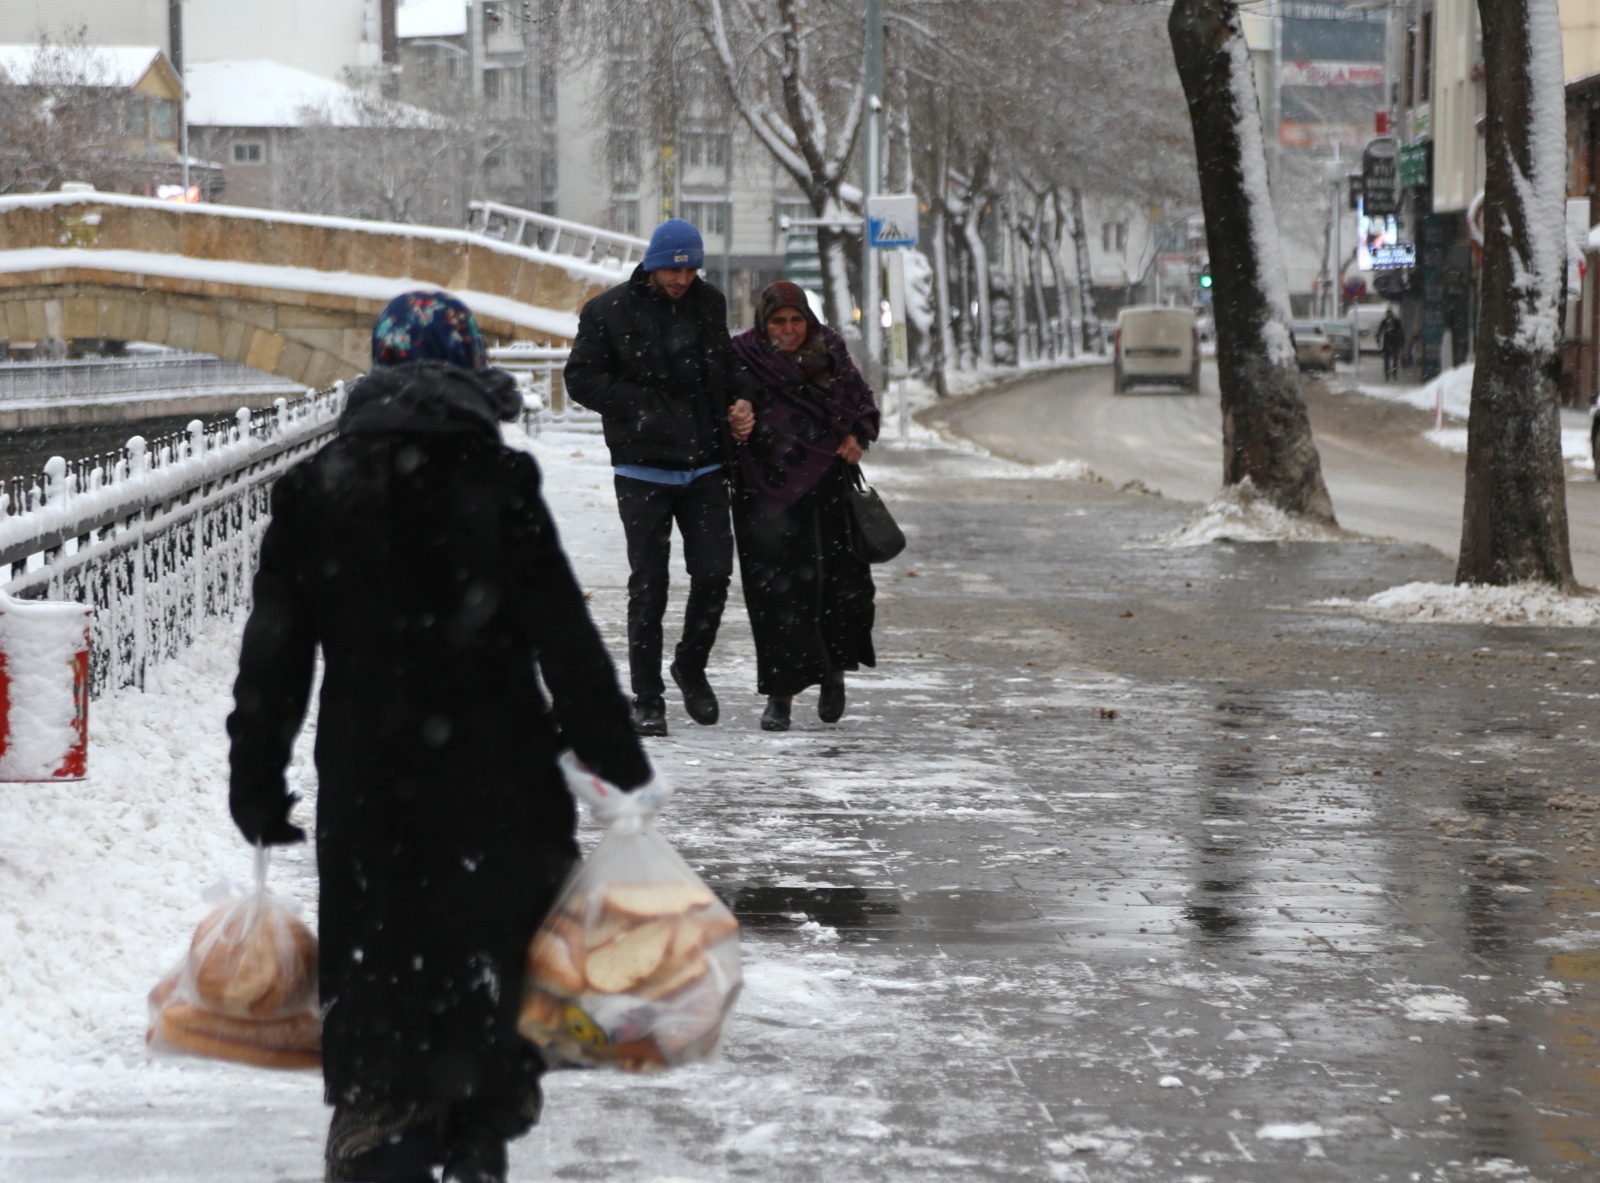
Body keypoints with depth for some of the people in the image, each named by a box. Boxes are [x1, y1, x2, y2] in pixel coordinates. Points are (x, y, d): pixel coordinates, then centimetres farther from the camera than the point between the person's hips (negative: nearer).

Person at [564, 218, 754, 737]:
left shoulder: (709, 304, 9)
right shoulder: (608, 311, -5)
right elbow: (582, 378, -7)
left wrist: (739, 400, 5)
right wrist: (642, 407, -16)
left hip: (705, 466, 4)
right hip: (644, 468, -4)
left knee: (714, 573, -2)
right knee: (648, 586, 0)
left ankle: (691, 666, 23)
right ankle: (647, 700, 8)